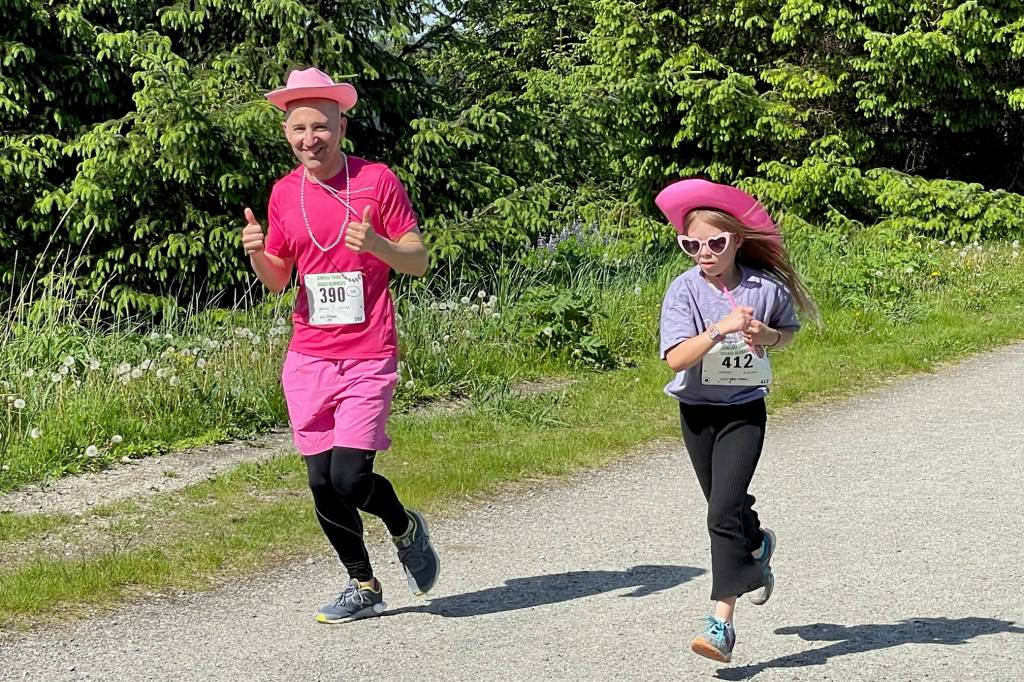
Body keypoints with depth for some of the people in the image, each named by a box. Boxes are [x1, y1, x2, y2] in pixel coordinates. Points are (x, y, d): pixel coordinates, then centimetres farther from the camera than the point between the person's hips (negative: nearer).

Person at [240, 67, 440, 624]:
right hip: (307, 358, 4)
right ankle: (363, 586, 25)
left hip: (368, 356, -4)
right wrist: (257, 254, -7)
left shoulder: (377, 180, -4)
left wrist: (376, 245, -21)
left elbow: (418, 260, -1)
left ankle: (406, 529, 18)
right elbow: (276, 281, 15)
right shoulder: (284, 193, 8)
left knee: (351, 477, -15)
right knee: (321, 483, 5)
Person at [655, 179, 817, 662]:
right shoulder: (684, 290, -11)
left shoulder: (766, 288, -9)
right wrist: (720, 329, -33)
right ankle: (758, 546, 54)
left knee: (724, 512, -16)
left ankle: (721, 624, -15)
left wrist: (768, 336, -11)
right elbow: (675, 358, -21)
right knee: (728, 508, 18)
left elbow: (789, 329, 12)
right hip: (697, 411, 2)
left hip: (744, 410, -2)